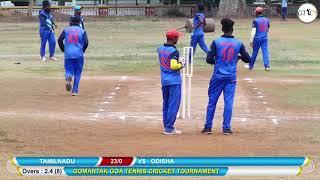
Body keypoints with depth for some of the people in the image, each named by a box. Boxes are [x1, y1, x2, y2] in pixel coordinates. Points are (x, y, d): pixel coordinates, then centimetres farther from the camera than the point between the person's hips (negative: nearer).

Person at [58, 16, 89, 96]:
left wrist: (63, 49, 10)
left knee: (69, 71, 9)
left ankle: (68, 77, -28)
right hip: (79, 55, -1)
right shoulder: (82, 31, 4)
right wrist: (82, 50, 10)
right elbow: (86, 42, -7)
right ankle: (75, 90, 8)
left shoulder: (66, 30, 8)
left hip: (68, 54, 1)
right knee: (77, 73, 11)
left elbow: (60, 39, -2)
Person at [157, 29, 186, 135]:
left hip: (164, 80, 8)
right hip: (174, 81, -8)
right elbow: (173, 66, -24)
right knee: (173, 104, -2)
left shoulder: (160, 49, 7)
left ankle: (166, 127, 20)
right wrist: (181, 64, -7)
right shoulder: (173, 51, -17)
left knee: (166, 104, 15)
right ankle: (169, 128, -3)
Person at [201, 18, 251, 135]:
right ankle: (226, 128, 4)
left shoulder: (216, 42, -8)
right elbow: (247, 59, 4)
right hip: (231, 77, 1)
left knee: (212, 101, 7)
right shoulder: (238, 43, -2)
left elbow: (209, 59, -10)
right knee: (229, 102, 4)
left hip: (218, 76, -1)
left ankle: (208, 127, 11)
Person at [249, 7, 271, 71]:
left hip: (257, 39, -3)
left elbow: (253, 31, -16)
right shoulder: (267, 20, 5)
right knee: (265, 52, 0)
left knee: (254, 52, 8)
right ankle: (267, 66, -10)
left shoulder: (255, 21, -10)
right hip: (265, 38, 3)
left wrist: (251, 41, -17)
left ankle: (251, 66, 21)